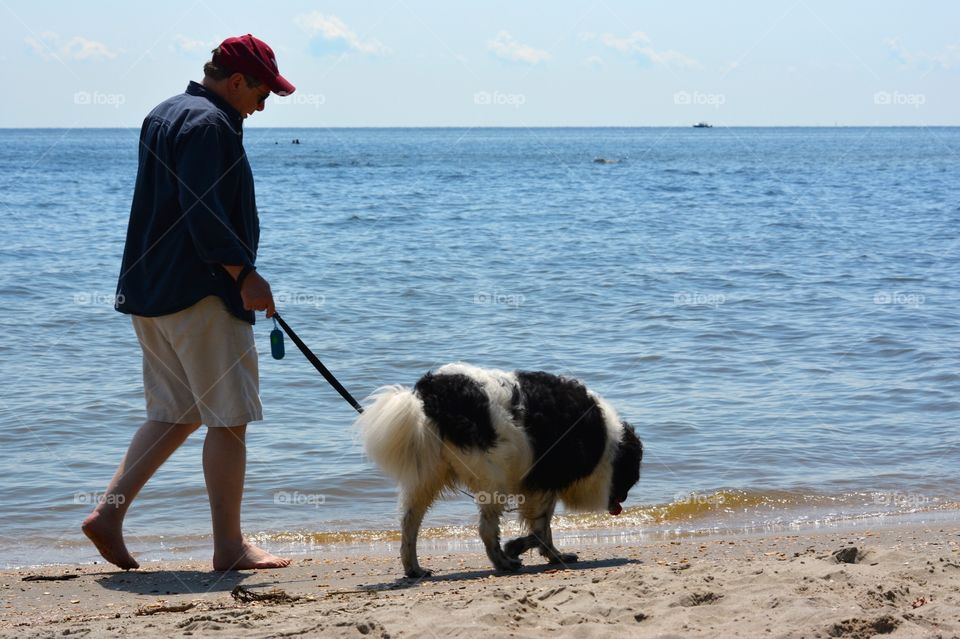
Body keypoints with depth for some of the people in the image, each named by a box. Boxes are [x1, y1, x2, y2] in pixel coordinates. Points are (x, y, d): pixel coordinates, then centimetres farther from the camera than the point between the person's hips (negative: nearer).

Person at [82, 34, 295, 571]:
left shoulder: (163, 116, 18)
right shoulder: (209, 124, -14)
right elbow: (202, 212, -24)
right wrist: (245, 273, -21)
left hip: (150, 289, 10)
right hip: (200, 293, -10)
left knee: (174, 414, 15)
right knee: (228, 420, -2)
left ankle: (109, 513, 6)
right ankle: (230, 546, 1)